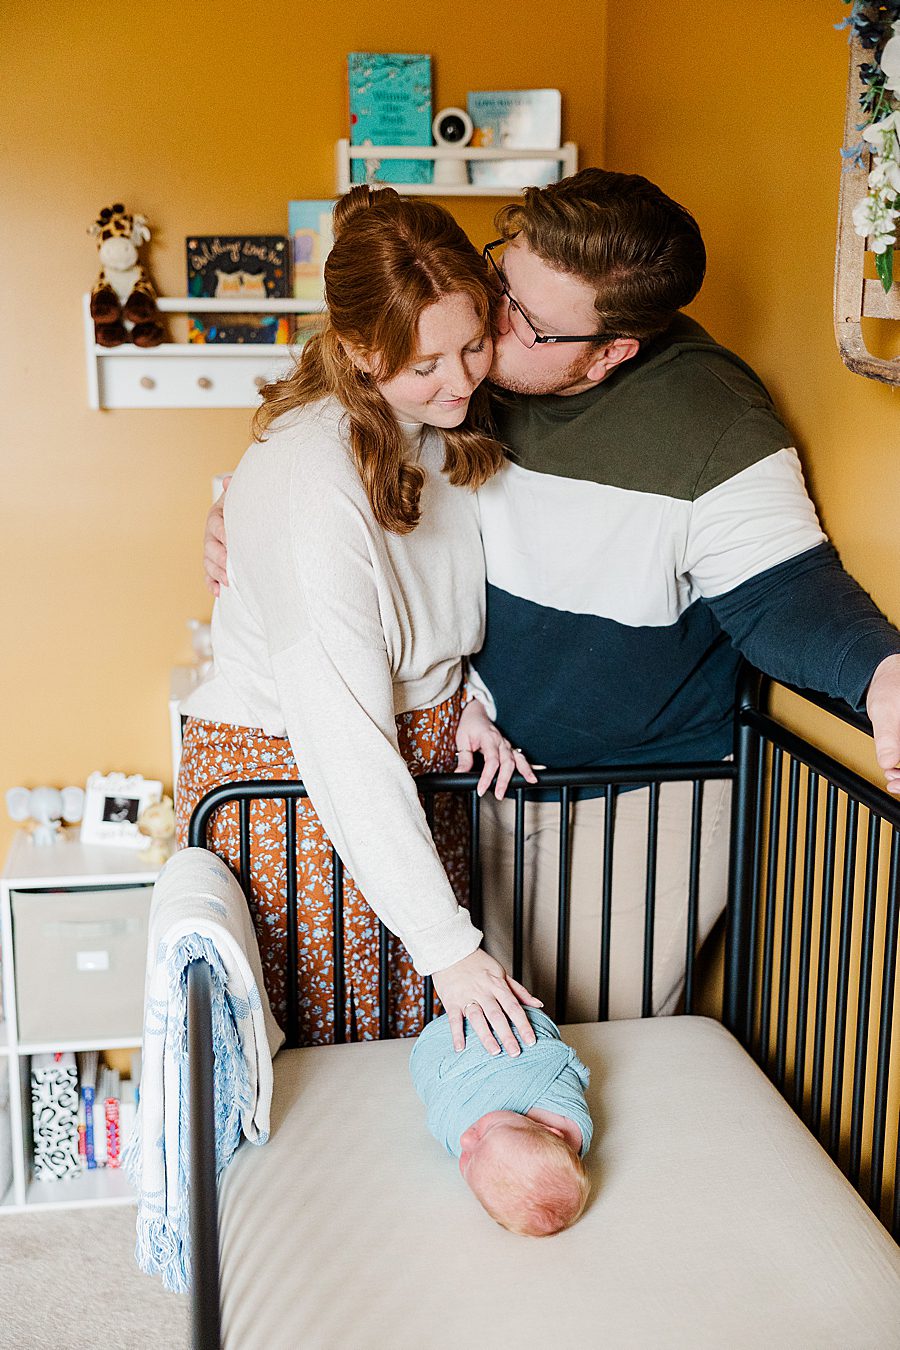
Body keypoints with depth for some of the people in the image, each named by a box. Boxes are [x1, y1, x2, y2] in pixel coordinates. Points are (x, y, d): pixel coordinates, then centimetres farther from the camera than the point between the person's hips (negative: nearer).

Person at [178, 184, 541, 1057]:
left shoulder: (449, 423, -4)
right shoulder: (311, 479, -29)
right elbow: (345, 743, -29)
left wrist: (463, 705, -1)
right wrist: (447, 945, -27)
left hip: (421, 747, 7)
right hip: (293, 774, -7)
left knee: (426, 1044, 12)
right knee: (317, 1055, 6)